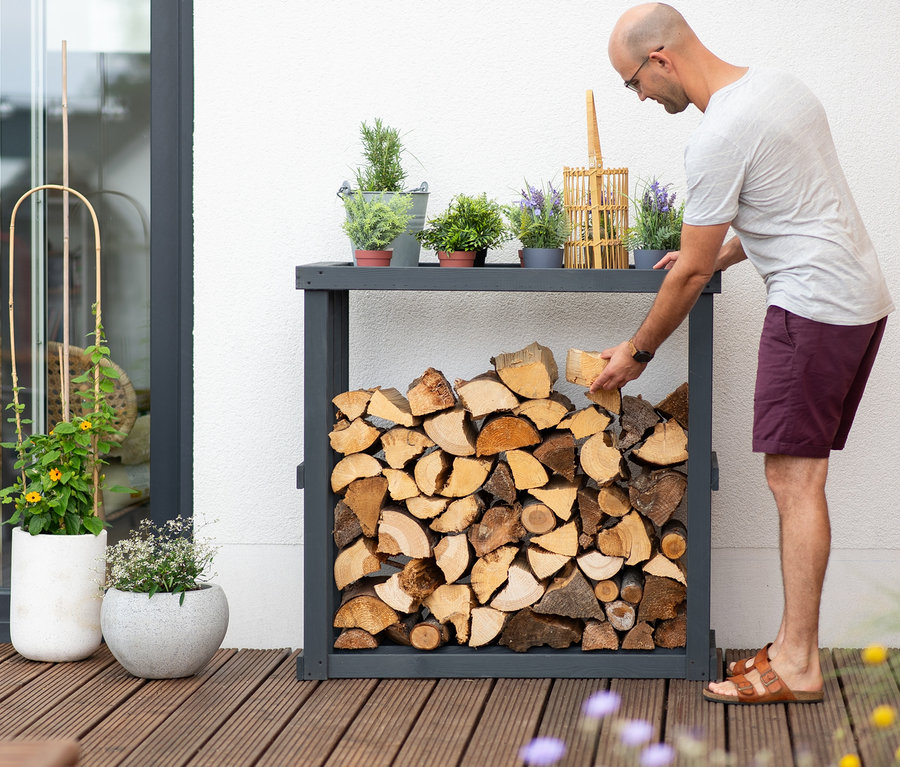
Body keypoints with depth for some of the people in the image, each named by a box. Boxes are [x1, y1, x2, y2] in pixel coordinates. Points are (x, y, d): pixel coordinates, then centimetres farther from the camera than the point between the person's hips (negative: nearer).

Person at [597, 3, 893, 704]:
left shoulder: (720, 137, -17)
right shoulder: (781, 86, 13)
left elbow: (691, 275, -10)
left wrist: (637, 354, 2)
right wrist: (721, 251, 26)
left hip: (814, 303, -10)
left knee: (793, 477, -7)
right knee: (801, 477, 11)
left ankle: (799, 665, -4)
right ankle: (794, 643, 14)